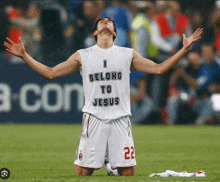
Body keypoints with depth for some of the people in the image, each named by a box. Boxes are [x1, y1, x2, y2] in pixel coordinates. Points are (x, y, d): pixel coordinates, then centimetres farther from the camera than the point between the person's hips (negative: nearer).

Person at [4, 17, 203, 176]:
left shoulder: (128, 54, 13)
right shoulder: (82, 56, 11)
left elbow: (158, 68, 14)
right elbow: (50, 73, 13)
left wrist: (184, 49, 8)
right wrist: (25, 56, 6)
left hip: (120, 119, 1)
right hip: (94, 118, -1)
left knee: (128, 171, -5)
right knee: (83, 170, -6)